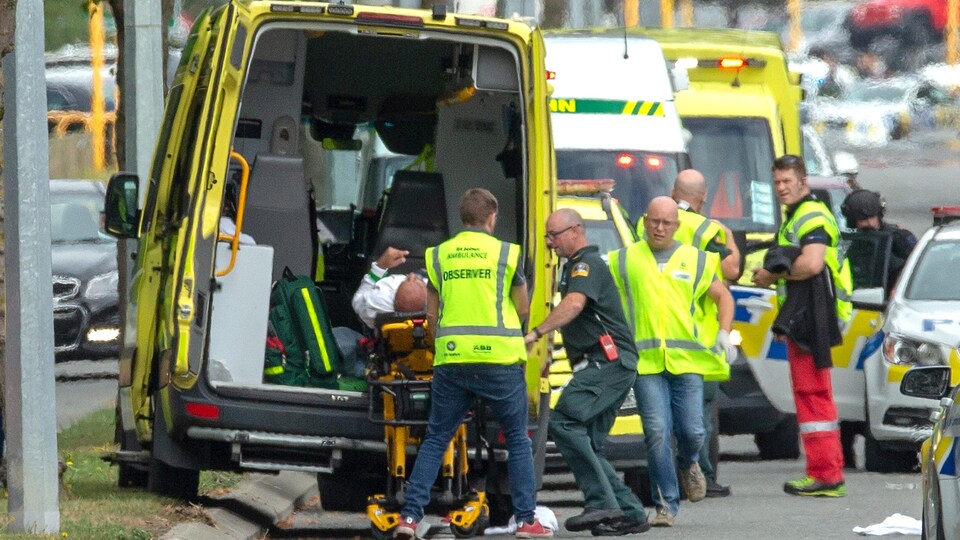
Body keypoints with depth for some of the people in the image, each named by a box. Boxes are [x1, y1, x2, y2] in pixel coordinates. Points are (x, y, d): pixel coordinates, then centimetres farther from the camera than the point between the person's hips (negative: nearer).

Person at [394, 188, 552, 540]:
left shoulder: (438, 256, 8)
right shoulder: (506, 254, 0)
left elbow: (432, 313, 10)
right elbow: (522, 310, 6)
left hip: (451, 360, 2)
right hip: (499, 357, -2)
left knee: (435, 440, 9)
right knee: (518, 440, 8)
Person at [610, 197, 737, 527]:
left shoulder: (695, 260, 12)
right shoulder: (625, 261, 10)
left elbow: (723, 297, 20)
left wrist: (723, 332, 5)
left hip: (686, 360, 1)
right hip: (645, 362, -1)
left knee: (692, 431, -3)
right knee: (657, 433, -9)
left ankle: (688, 464, 33)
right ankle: (666, 506, -1)